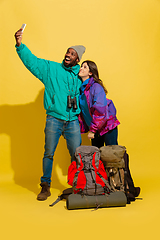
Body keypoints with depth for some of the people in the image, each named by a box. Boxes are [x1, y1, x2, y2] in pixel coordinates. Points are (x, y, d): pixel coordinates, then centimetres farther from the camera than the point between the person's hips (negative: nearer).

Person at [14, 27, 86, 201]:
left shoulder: (79, 76, 11)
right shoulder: (51, 68, 3)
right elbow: (31, 61, -5)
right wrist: (20, 45, -21)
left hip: (73, 120, 2)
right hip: (54, 118, -2)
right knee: (49, 153, 3)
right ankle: (45, 187, 16)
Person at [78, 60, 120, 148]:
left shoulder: (96, 87, -17)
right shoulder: (80, 87, 4)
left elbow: (100, 111, -20)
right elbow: (82, 110, 11)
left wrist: (92, 130, -17)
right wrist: (84, 127, 5)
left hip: (107, 126, -7)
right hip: (95, 128, 7)